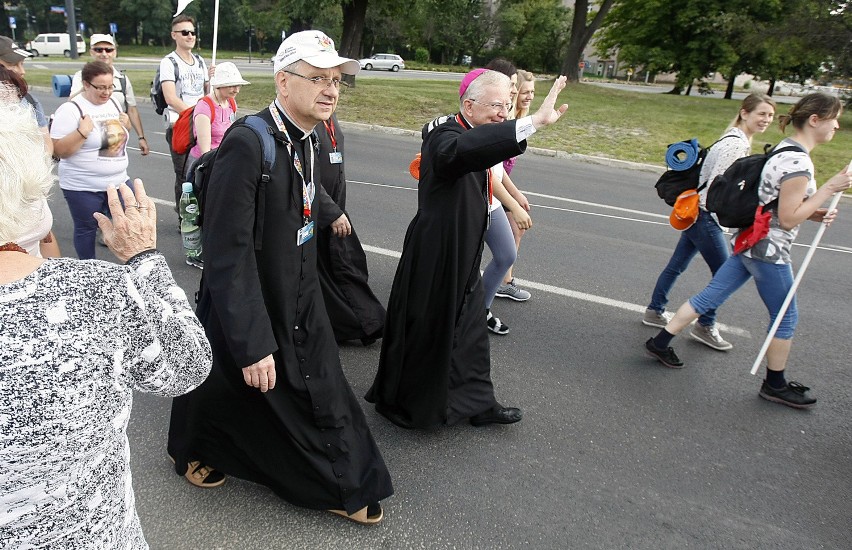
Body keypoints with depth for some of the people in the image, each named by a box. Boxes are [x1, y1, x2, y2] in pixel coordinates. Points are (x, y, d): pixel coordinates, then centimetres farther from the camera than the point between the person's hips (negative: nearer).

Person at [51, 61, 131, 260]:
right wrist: (82, 132, -28)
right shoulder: (70, 110, -14)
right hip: (83, 187, -6)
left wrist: (125, 125, 0)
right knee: (86, 228, 9)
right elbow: (60, 151, -15)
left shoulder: (113, 103, 7)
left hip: (118, 180, 6)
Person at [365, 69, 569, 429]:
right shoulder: (445, 136, -23)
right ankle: (398, 400, 30)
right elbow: (462, 149, -49)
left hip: (464, 257, 9)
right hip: (434, 258, -9)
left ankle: (477, 402, 33)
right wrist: (534, 121, -54)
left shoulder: (479, 138, 8)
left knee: (469, 331, 17)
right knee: (425, 330, 8)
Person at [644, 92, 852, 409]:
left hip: (750, 241, 9)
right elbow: (788, 219, -19)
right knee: (785, 318, 8)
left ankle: (660, 343, 18)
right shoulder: (799, 162, -20)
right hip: (768, 251, -9)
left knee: (711, 296, 12)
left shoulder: (785, 150, 10)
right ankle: (775, 385, 23)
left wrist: (817, 214, 3)